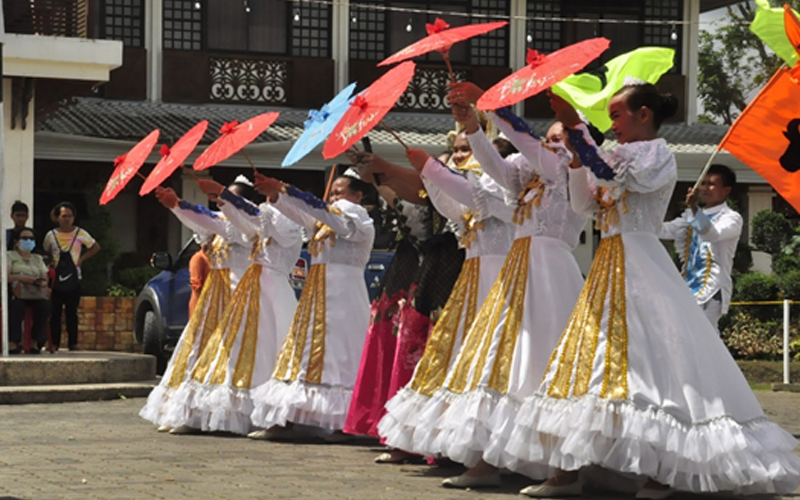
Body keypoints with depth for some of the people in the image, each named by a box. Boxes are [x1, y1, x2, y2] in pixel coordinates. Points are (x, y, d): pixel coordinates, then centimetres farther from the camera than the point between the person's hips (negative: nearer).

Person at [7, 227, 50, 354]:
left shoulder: (38, 259, 30)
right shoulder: (10, 256, 17)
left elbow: (45, 279, 18)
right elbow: (6, 277, -1)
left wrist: (42, 282, -7)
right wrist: (23, 278, -15)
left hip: (36, 292, 3)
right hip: (17, 291, -3)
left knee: (44, 305, -32)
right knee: (16, 305, -39)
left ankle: (36, 342, -30)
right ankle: (14, 342, -36)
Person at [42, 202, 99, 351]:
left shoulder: (80, 233, 2)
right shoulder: (51, 235, 5)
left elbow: (96, 247, 12)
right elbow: (44, 252, 20)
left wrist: (82, 258, 1)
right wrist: (49, 263, 2)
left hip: (73, 278, -1)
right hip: (56, 278, 1)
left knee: (72, 311, 2)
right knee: (55, 312, -1)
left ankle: (73, 343, 4)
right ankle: (54, 343, 4)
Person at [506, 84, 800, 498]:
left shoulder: (657, 153, -6)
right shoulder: (624, 158, 20)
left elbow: (611, 174, -22)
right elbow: (583, 203, 21)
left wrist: (575, 126, -20)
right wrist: (576, 158, 10)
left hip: (639, 269, -9)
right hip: (610, 268, 9)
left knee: (646, 359, -12)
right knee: (593, 353, 5)